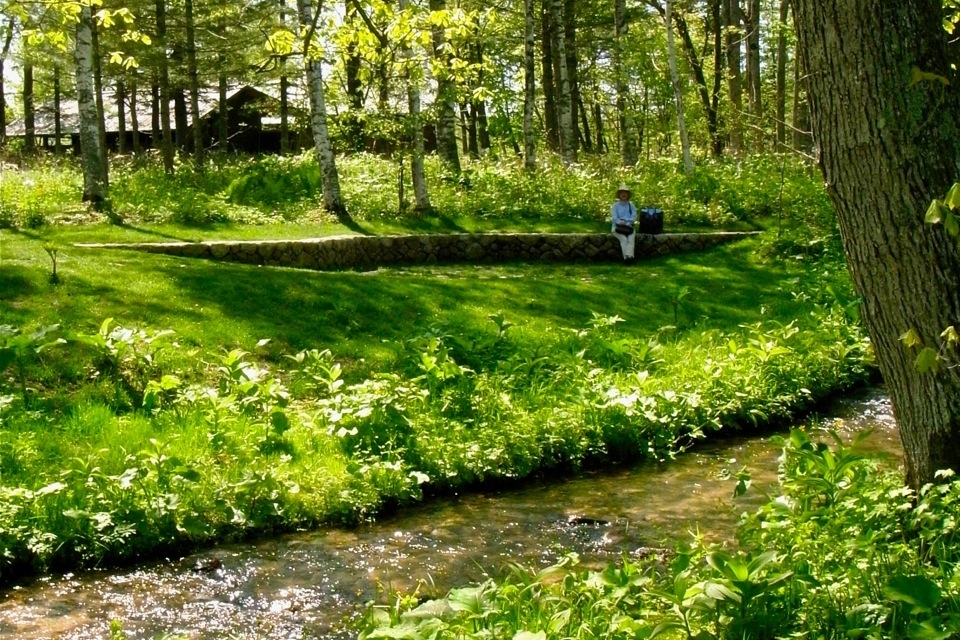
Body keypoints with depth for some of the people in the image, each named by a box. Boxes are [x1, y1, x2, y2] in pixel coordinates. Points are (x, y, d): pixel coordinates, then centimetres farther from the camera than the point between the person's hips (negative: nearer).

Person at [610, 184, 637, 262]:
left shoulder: (632, 206, 16)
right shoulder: (615, 206, 9)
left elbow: (634, 217, 2)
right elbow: (614, 218, -3)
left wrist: (627, 223, -17)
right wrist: (620, 222, -22)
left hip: (629, 227, 2)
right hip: (618, 227, -2)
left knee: (631, 238, -29)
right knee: (623, 239, -30)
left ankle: (629, 256, -46)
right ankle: (626, 257, -42)